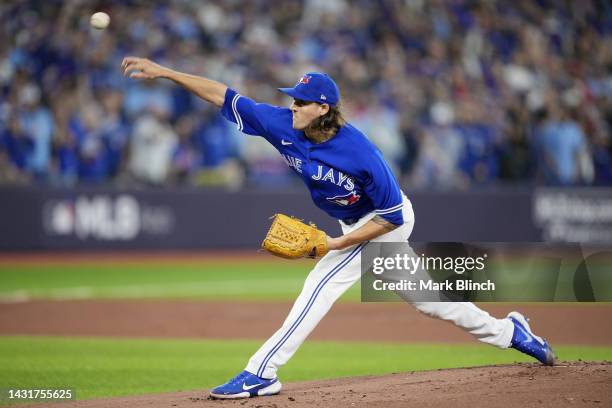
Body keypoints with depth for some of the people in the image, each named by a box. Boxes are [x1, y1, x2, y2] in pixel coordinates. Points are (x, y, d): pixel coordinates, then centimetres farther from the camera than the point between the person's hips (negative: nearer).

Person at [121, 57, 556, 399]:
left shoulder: (360, 154, -33)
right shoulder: (283, 125, -17)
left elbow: (393, 215, -26)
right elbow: (225, 96, -15)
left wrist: (336, 244, -29)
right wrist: (164, 72, -21)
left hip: (388, 222, -8)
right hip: (357, 222, 8)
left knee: (322, 284, -20)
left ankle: (261, 373, -20)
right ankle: (507, 332, 30)